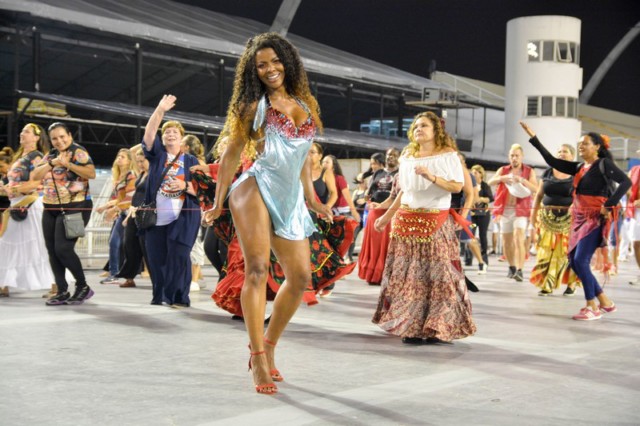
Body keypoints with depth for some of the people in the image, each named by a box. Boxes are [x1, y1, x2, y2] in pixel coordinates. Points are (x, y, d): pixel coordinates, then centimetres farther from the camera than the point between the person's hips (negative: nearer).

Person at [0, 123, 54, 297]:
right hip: (16, 205, 9)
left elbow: (34, 183, -18)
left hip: (29, 204, -9)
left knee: (37, 246, -10)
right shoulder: (19, 157, 19)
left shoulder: (36, 157, -7)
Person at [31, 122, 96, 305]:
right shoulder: (50, 155, 14)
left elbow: (92, 173, -20)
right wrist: (52, 162, -11)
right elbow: (35, 176, 2)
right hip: (50, 209, 7)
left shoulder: (78, 152, -5)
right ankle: (62, 292, 12)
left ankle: (83, 287, 1)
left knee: (63, 249, -15)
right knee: (52, 251, 4)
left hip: (74, 208, -7)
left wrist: (67, 163, -25)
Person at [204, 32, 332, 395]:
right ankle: (259, 359, -16)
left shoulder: (306, 104, 17)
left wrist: (312, 199, 27)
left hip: (291, 200, 5)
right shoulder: (255, 106, 6)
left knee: (301, 277, 1)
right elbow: (232, 153, 8)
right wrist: (218, 202, 6)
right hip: (258, 188, -5)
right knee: (257, 268, -19)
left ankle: (268, 346, 17)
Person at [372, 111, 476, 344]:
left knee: (438, 272, -6)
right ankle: (410, 326, 8)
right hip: (407, 220, 4)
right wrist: (387, 216, 17)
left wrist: (431, 177, -21)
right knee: (407, 274, 2)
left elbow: (457, 186, -9)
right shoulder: (407, 156, 13)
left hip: (436, 221, -4)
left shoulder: (447, 155, 0)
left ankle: (436, 327, 2)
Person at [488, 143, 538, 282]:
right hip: (505, 210, 3)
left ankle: (519, 270, -24)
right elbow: (490, 182, -3)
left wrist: (523, 180, -23)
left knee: (518, 239, -19)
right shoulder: (503, 170, 11)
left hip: (521, 210, -3)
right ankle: (512, 267, 29)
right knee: (506, 242, 10)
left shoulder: (529, 171, 4)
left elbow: (536, 189, -7)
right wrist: (501, 178, -23)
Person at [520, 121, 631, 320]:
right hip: (579, 218, 8)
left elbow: (626, 181, -16)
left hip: (595, 219, -8)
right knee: (574, 262, 6)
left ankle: (593, 307, -4)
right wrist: (533, 137, 12)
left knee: (580, 261, -14)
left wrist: (609, 205, -20)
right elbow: (552, 161, 14)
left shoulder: (604, 164, -6)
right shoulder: (579, 167, 13)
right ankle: (606, 302, 15)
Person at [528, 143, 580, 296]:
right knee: (546, 251, -3)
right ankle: (547, 285, 0)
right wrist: (533, 213, 9)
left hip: (568, 219, -3)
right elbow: (539, 195, 14)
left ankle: (571, 283, 10)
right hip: (548, 218, 3)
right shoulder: (548, 173, 11)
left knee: (567, 251, -2)